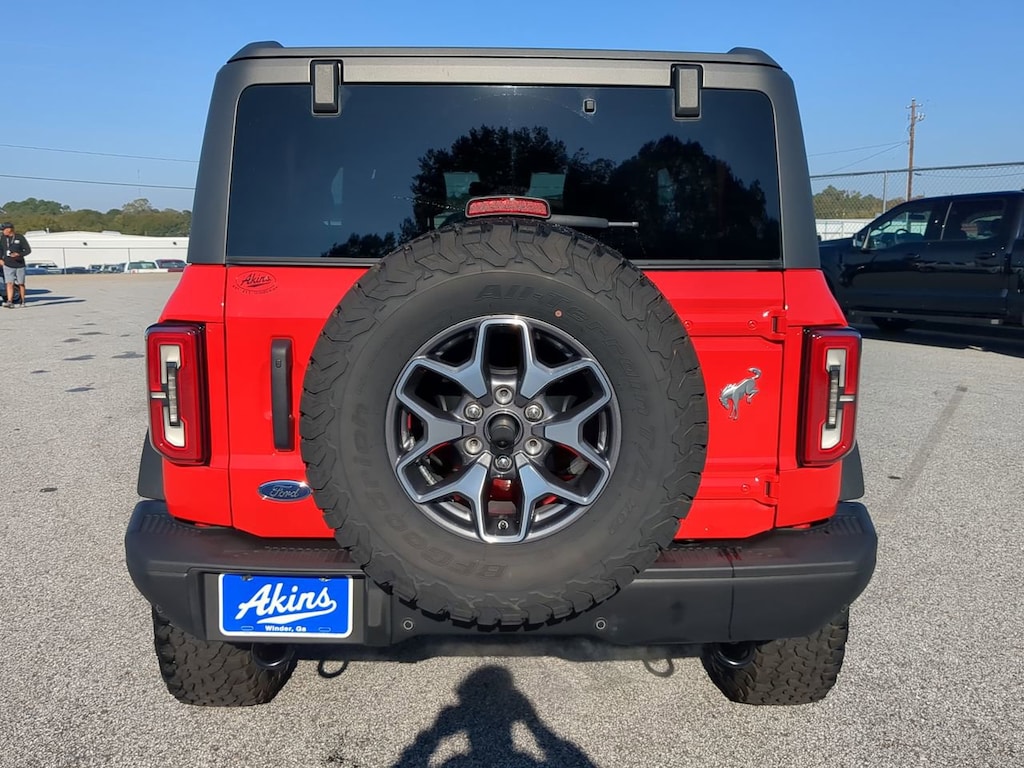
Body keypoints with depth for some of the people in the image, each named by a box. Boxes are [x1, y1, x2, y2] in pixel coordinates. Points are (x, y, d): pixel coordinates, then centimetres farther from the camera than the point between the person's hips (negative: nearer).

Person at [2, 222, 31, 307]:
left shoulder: (20, 237, -5)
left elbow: (28, 250, -5)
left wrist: (18, 254, -20)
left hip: (20, 265, -2)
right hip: (8, 265, 2)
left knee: (21, 284, 8)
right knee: (10, 283, -10)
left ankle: (23, 301, 21)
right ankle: (9, 301, -15)